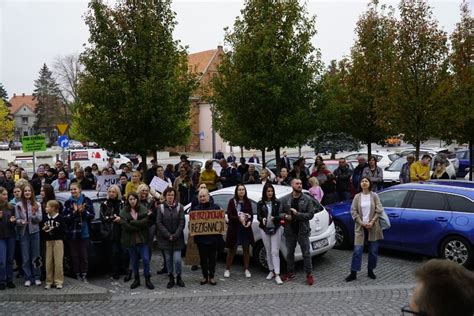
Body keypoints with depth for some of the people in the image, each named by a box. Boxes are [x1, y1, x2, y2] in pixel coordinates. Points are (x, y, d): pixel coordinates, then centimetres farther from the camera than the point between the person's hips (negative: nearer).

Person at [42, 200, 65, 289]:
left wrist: (53, 230, -16)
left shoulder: (59, 218, -7)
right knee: (48, 262, 4)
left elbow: (64, 230, -9)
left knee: (58, 262, -4)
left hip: (58, 241, -4)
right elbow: (42, 228, 13)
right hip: (48, 241, 4)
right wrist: (44, 229, -8)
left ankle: (58, 281, 3)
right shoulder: (45, 218, 8)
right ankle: (49, 281, 14)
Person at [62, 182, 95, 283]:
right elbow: (64, 217, -3)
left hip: (84, 232, -1)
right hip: (72, 233, 1)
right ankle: (77, 274, 17)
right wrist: (74, 212, -16)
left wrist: (83, 211, -15)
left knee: (84, 255, 3)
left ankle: (84, 274, 14)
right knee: (74, 255, 5)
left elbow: (92, 215, 0)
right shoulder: (68, 202, 4)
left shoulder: (87, 201, 2)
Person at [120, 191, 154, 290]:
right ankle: (136, 279, 26)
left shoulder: (142, 209, 0)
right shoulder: (124, 211, -1)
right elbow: (124, 225, -12)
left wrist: (132, 222, -15)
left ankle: (147, 280, 11)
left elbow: (145, 222, -13)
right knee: (134, 260, 11)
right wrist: (138, 226, -15)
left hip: (142, 238, -1)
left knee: (146, 259, -4)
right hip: (130, 239, 1)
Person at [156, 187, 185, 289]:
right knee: (168, 259, 7)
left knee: (177, 259, -7)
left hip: (177, 238, -1)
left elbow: (182, 222, -3)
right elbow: (159, 223, -4)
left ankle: (178, 277, 13)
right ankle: (171, 279, 20)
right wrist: (168, 235, -12)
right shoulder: (161, 208, 0)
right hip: (165, 238, 1)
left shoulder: (179, 207, 0)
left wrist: (175, 235, -12)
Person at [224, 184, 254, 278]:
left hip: (246, 228, 3)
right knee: (232, 250, 6)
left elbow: (251, 214, 3)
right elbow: (229, 216, -9)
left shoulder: (247, 202, 4)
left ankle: (246, 269, 23)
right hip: (234, 228, -3)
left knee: (246, 249, 10)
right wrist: (239, 219, -23)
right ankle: (227, 269, 19)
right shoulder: (232, 201, -5)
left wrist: (249, 221, -16)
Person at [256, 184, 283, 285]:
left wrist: (274, 218, -28)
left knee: (275, 252, -6)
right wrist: (262, 219, -24)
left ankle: (277, 275, -6)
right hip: (264, 229, 2)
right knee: (268, 252, 12)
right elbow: (258, 216, -2)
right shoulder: (260, 204, 2)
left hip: (276, 229, -2)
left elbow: (280, 215, -7)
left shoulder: (277, 203, -2)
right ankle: (271, 271, 26)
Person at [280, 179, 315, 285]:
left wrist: (297, 214, -18)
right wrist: (285, 216, -15)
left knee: (306, 253, 1)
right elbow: (280, 212, 6)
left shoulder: (307, 200, -3)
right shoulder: (285, 199, 2)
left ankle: (309, 275, 11)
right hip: (289, 231, 2)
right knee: (290, 253, 14)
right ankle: (290, 273, 28)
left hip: (302, 231, -2)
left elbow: (311, 214, -8)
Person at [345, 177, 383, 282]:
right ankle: (353, 273, 2)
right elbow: (353, 211, 0)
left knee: (373, 250, 8)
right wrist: (362, 223, -10)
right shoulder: (357, 197, 3)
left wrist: (372, 222, -12)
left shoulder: (374, 196, 1)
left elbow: (379, 210, -3)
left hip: (373, 227, 0)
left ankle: (370, 271, 25)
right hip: (360, 227, 0)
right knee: (357, 250, -4)